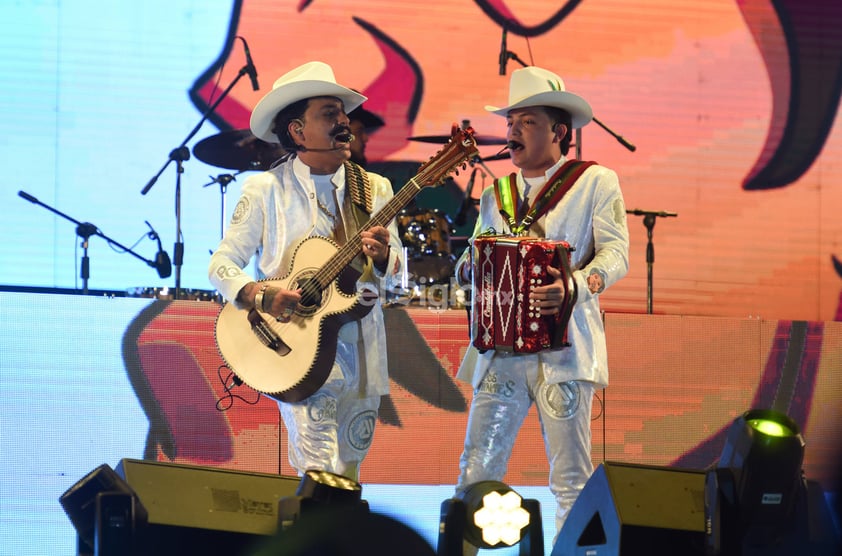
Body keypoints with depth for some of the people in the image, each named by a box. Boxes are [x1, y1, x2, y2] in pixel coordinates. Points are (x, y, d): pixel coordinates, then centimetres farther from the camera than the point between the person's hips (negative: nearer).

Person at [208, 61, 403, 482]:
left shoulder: (374, 190, 8)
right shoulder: (266, 190, -3)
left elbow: (394, 275, 10)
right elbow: (222, 265, -2)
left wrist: (382, 256, -14)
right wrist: (262, 296, -21)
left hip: (362, 349, 4)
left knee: (349, 473, 9)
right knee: (321, 476, -17)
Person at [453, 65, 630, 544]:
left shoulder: (596, 182, 6)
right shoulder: (495, 195, 21)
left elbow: (616, 253, -4)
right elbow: (473, 259, 21)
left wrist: (577, 284, -24)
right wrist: (469, 268, -4)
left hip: (563, 345, -4)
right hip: (501, 345, 4)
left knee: (572, 481, -2)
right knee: (476, 472, -2)